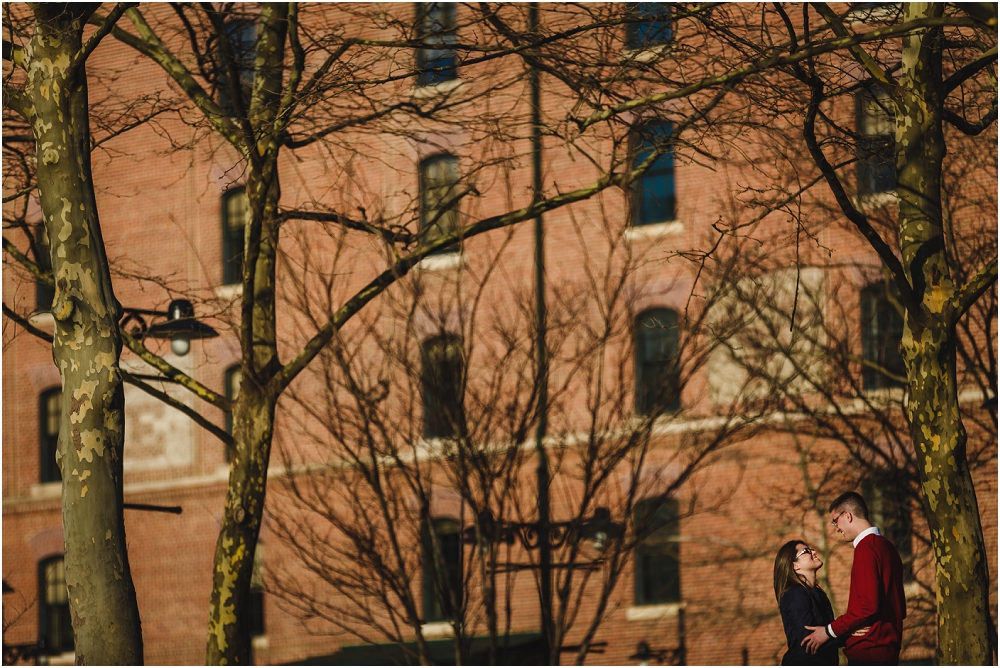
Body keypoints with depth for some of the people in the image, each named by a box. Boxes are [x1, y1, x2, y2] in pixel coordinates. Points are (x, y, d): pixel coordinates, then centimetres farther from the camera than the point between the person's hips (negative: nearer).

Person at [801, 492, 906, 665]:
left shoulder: (866, 548, -13)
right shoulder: (886, 547, 17)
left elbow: (868, 605, -21)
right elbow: (900, 607, 21)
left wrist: (830, 630, -12)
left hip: (867, 653, -10)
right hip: (888, 653, 10)